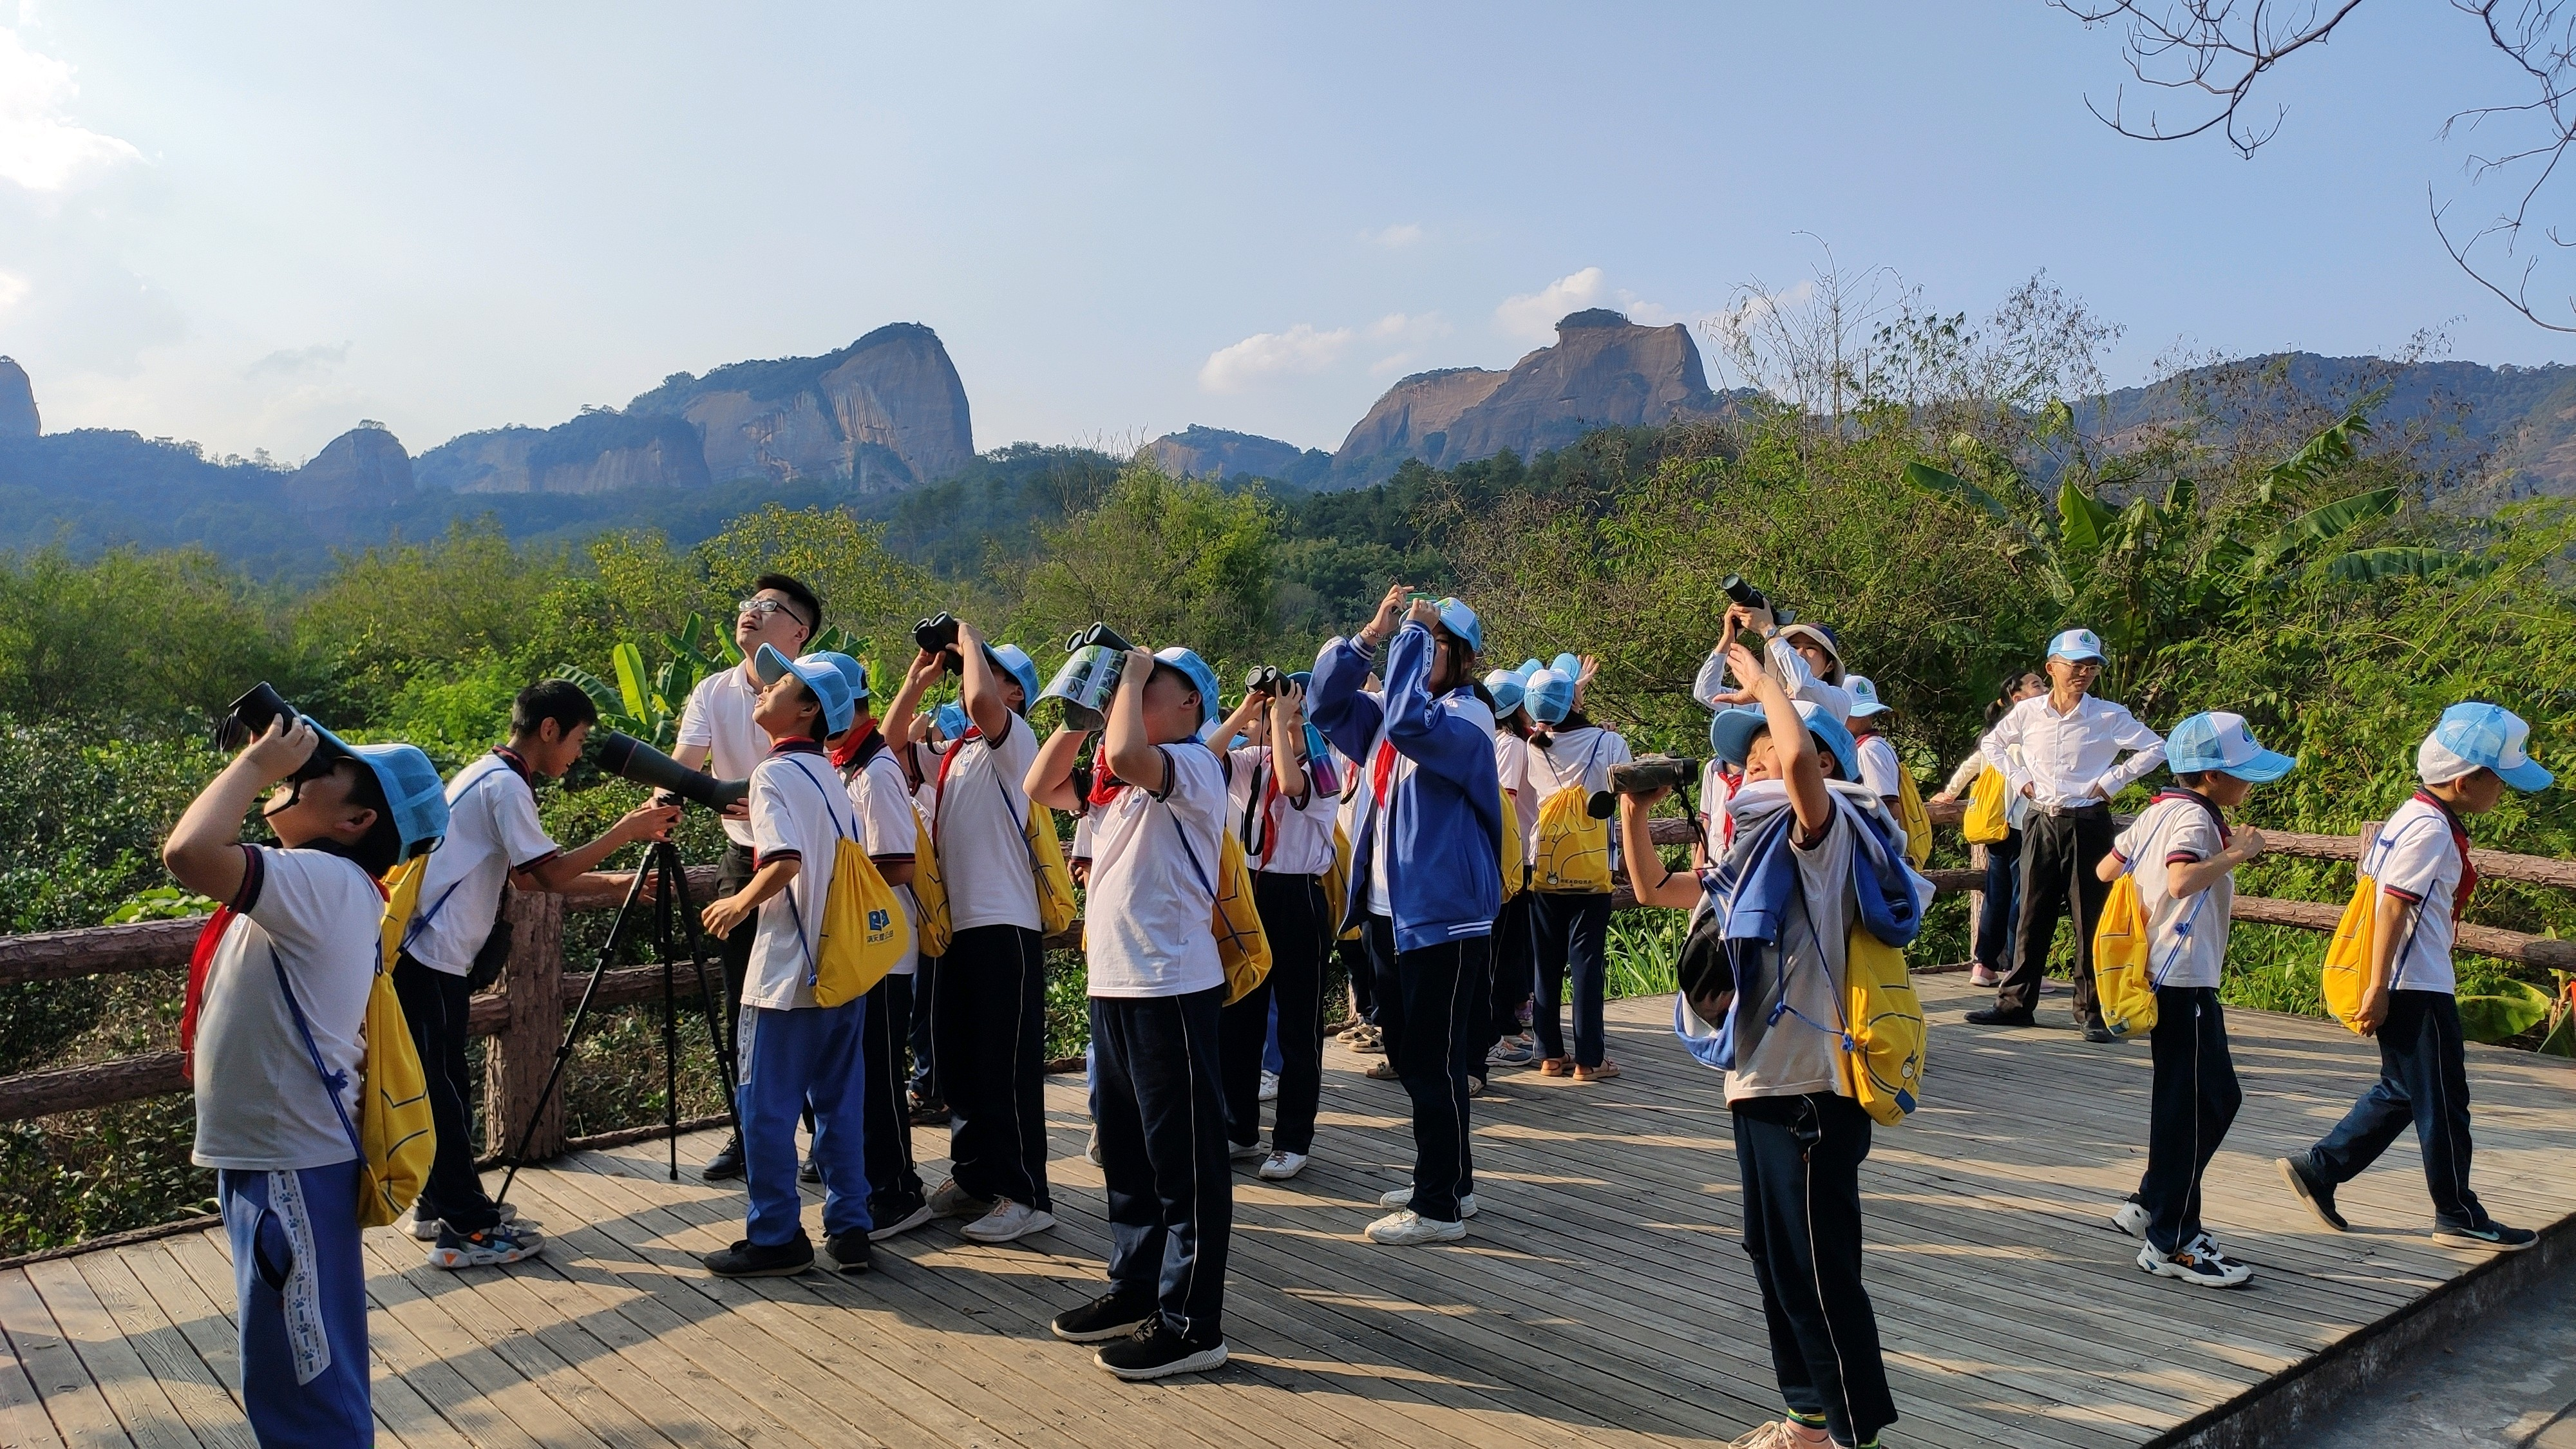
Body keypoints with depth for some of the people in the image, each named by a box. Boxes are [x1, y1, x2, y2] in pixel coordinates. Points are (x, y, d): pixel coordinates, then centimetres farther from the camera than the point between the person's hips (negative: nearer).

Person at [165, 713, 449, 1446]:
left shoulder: (324, 880, -21)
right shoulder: (328, 885, 8)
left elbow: (191, 852, -37)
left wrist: (258, 761, -24)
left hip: (290, 1168, -10)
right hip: (267, 1157, 10)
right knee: (284, 1382, 24)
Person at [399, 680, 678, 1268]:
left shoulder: (489, 774, 16)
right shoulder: (506, 784, -14)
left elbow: (528, 877, 16)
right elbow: (551, 874, -19)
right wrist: (624, 832, -12)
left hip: (429, 953, 10)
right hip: (430, 956, -10)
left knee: (444, 1086, 15)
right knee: (444, 1088, -5)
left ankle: (440, 1207, 24)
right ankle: (465, 1231, 1)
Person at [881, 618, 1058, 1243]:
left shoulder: (1012, 738, -7)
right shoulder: (952, 751, 17)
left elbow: (981, 700, -28)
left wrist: (971, 642, -10)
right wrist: (920, 677, 11)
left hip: (1004, 926, -9)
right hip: (956, 924, 9)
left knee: (1007, 1064, -5)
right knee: (957, 1060, 15)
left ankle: (1026, 1196, 2)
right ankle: (974, 1177, 27)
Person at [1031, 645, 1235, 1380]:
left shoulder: (1195, 764, -10)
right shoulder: (1119, 776, 16)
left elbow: (1125, 754, -30)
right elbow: (1041, 787, 13)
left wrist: (1133, 676, -13)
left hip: (1172, 986, -9)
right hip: (1113, 983, 9)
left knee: (1184, 1159, -1)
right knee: (1125, 1149, 18)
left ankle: (1192, 1324, 7)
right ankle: (1135, 1289, 32)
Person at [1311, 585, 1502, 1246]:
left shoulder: (1468, 718, -11)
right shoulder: (1385, 716, 13)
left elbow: (1409, 724, -30)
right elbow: (1327, 701, 6)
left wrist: (1413, 633, -21)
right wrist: (1374, 632, -2)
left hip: (1443, 917, -9)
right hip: (1388, 914, 9)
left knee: (1433, 1061, -3)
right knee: (1407, 1055, 17)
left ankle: (1439, 1206, 8)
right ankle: (1451, 1179, 31)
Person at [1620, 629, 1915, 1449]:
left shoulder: (1828, 830, -9)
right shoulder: (1762, 853, 17)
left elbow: (1801, 753, -32)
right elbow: (1654, 889, 23)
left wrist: (1766, 680, -15)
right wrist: (1634, 813, 8)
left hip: (1810, 1088, -10)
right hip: (1760, 1080, 10)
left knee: (1818, 1267, -3)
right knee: (1774, 1256, 17)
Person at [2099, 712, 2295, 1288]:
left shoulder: (2157, 811, 11)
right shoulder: (2194, 819, -16)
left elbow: (2106, 869, 16)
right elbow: (2182, 880, -33)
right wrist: (2235, 854, -22)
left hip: (2161, 974, 10)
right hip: (2185, 979, -10)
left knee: (2217, 1096, 18)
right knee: (2194, 1105, -5)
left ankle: (2151, 1205, 26)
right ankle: (2172, 1244, 1)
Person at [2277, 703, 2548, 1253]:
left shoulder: (2413, 817, 11)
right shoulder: (2430, 830, -18)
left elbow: (2375, 888, 17)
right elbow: (2393, 907, -21)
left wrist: (2381, 984, 21)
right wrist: (2378, 988, -21)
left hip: (2410, 985, 10)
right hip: (2417, 989, -10)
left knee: (2402, 1093, 16)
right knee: (2443, 1103, 2)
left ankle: (2318, 1169, 18)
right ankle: (2458, 1216, 15)